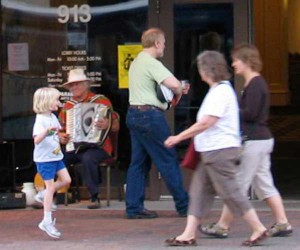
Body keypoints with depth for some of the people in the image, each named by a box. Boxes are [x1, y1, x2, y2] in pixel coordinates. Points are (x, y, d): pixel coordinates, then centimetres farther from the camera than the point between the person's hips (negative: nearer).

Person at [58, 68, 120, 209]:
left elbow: (116, 126, -2)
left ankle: (94, 197, -26)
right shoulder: (67, 106, 14)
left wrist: (108, 125, -25)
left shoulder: (101, 101, 2)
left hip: (98, 146, -4)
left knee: (88, 158, -38)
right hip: (73, 148, 4)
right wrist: (60, 137, -4)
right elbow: (60, 129, 19)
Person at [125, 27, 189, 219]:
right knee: (169, 161, -3)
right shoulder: (152, 63, -13)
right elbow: (174, 84, -25)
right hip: (150, 115, -9)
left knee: (139, 162, 9)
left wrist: (177, 90, 16)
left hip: (134, 114, 9)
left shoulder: (136, 63, 18)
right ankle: (184, 205, 2)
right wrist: (179, 92, -3)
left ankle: (134, 207, 6)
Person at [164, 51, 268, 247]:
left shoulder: (221, 92, -17)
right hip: (212, 150, 10)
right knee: (199, 190, 8)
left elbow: (206, 122, -21)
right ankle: (189, 234, 8)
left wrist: (179, 137, -16)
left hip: (220, 150, -10)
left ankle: (259, 229, 2)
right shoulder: (220, 90, 15)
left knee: (230, 192, -5)